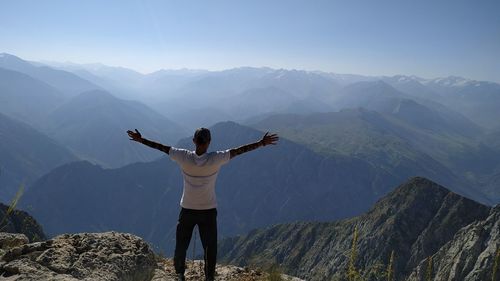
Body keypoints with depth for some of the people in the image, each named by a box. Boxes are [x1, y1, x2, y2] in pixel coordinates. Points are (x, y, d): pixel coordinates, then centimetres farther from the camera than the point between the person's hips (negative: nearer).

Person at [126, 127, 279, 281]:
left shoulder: (184, 157, -15)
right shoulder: (216, 159, -18)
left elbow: (163, 147, -5)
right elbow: (239, 150, -14)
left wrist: (141, 140, 6)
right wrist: (262, 142, -8)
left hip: (187, 210, 2)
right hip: (209, 211, -1)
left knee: (181, 246, 18)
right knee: (210, 248, 11)